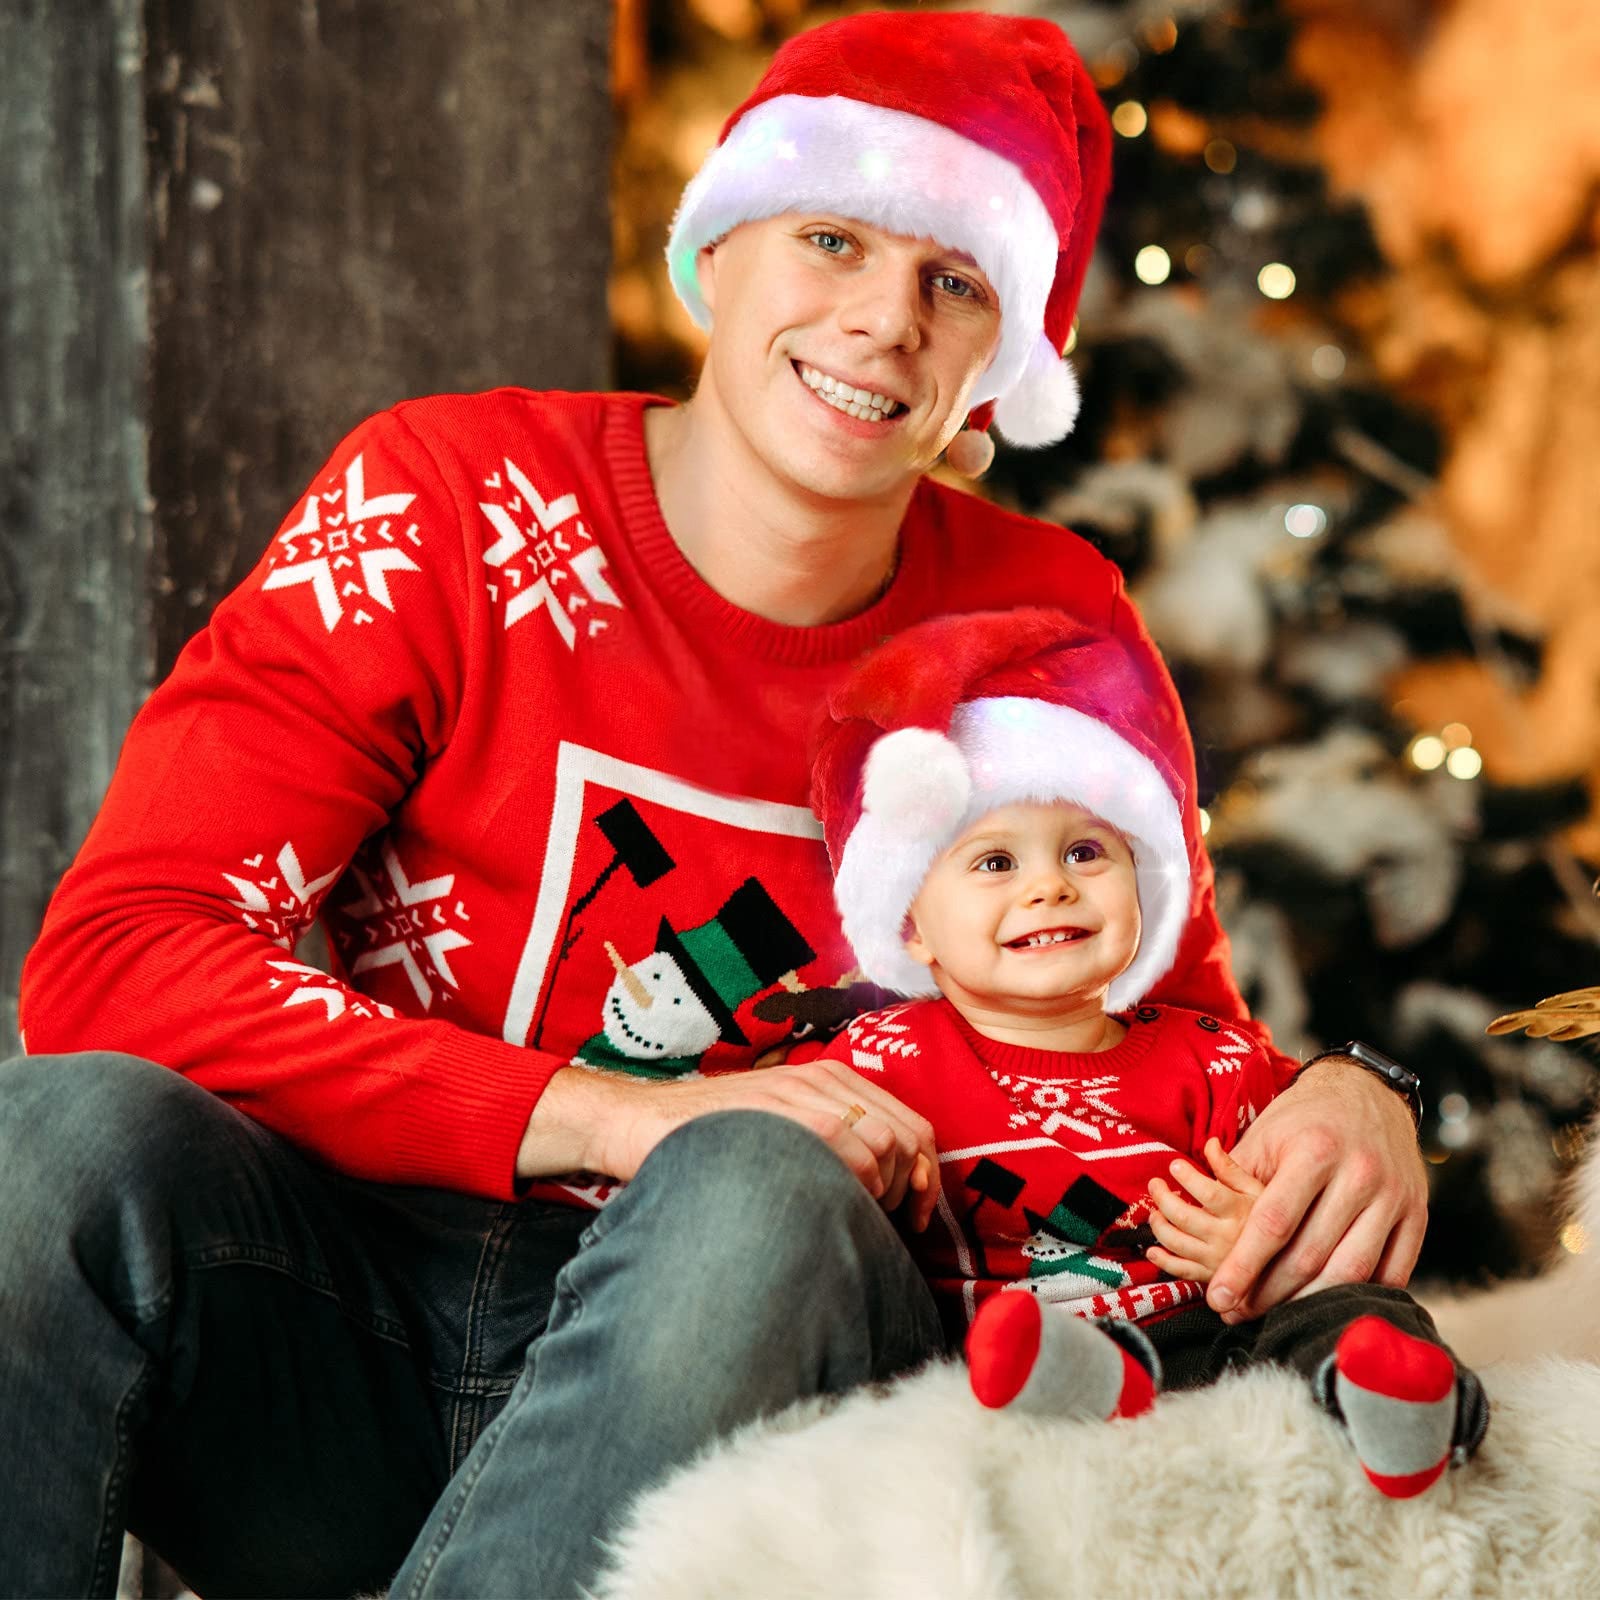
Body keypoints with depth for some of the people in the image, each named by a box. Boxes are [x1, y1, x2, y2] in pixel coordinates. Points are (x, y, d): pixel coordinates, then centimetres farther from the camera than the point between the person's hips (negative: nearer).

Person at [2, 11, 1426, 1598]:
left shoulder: (1047, 627, 4)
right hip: (348, 1359, 0)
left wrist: (1341, 1099, -11)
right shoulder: (447, 501, -2)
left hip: (741, 1372, 1)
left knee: (759, 1194, -33)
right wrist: (615, 1117, -22)